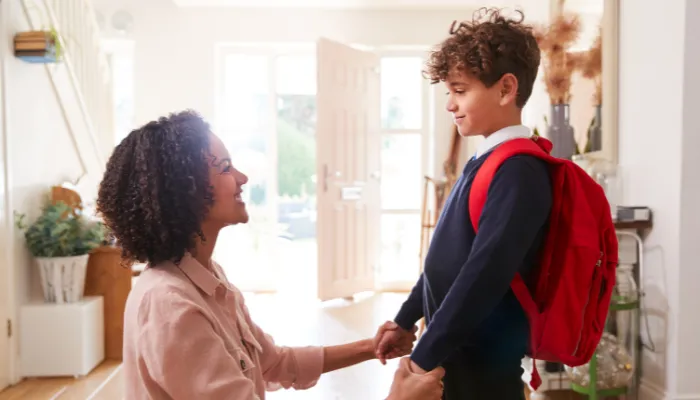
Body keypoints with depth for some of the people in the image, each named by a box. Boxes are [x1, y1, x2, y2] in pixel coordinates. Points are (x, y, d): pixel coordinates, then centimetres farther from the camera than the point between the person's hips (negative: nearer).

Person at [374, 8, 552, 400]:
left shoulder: (518, 170, -20)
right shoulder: (487, 161, 9)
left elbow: (485, 273, -26)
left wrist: (424, 356, -20)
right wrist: (405, 320, 16)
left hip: (481, 367, -8)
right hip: (454, 353, 8)